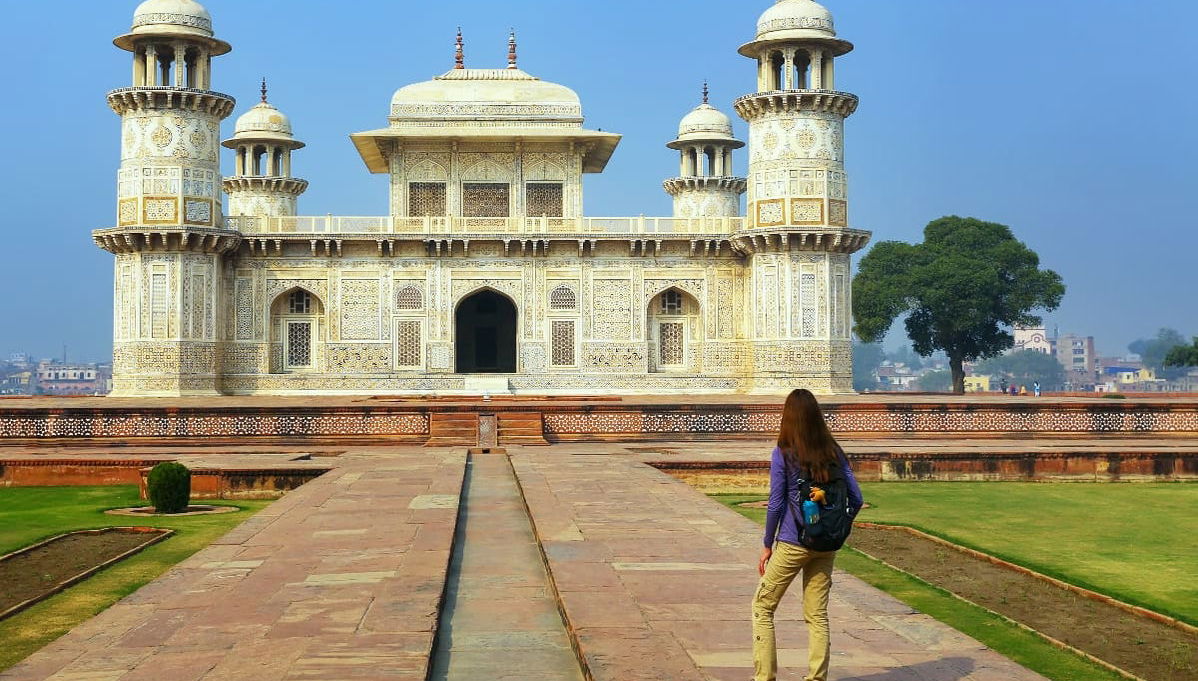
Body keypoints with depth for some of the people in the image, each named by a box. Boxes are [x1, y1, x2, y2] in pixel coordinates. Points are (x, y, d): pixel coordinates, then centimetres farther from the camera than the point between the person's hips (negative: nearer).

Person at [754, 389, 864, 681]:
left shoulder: (783, 454, -10)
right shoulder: (834, 452, 2)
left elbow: (776, 503, -10)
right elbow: (856, 498, 2)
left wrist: (767, 545, -1)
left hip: (793, 543, -4)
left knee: (763, 606, 11)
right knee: (818, 614, 12)